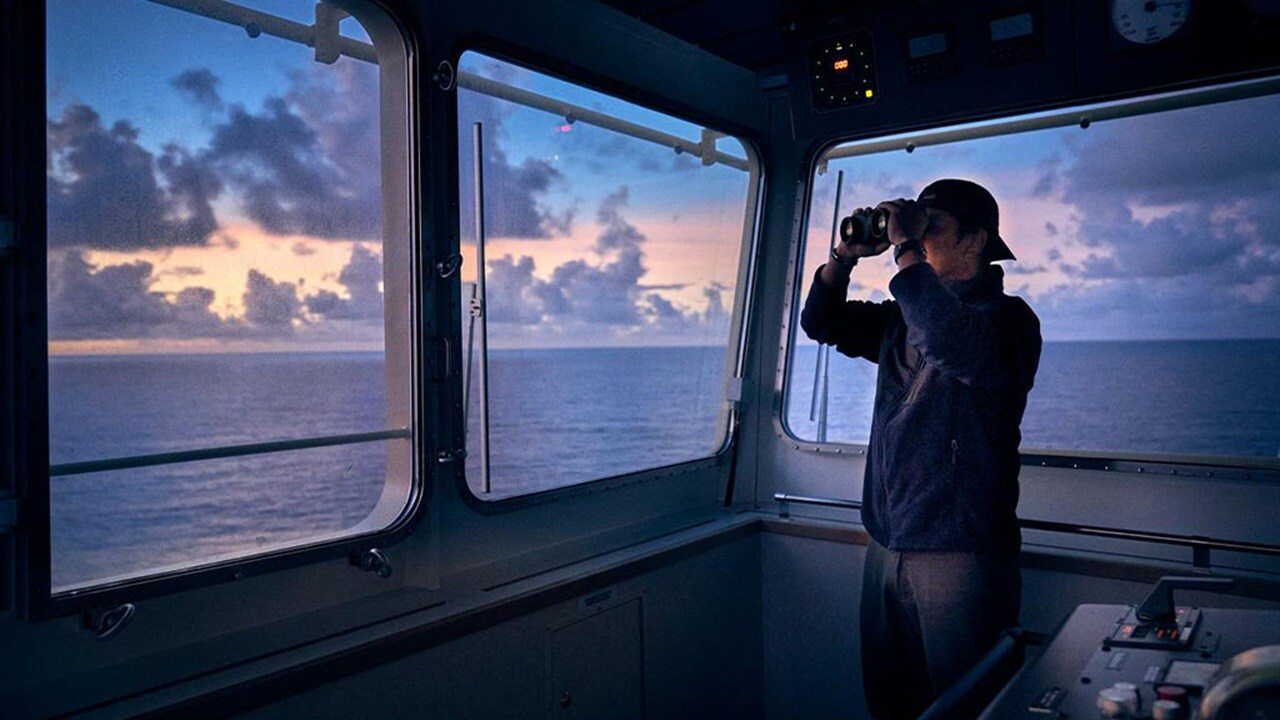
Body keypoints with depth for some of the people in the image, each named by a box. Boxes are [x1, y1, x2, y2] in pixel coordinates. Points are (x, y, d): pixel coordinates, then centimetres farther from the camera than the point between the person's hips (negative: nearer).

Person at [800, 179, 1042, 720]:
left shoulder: (1008, 317, -9)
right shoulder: (900, 318, 14)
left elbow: (954, 346, -31)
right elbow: (821, 323, 17)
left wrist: (904, 249, -24)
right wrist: (846, 255, 2)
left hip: (960, 553, -7)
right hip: (885, 546, 7)